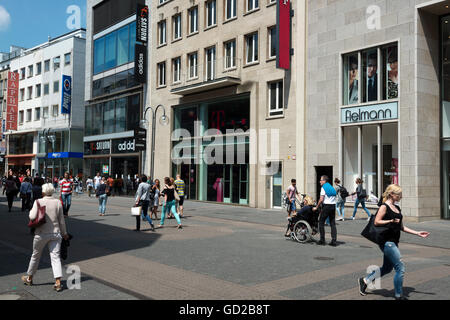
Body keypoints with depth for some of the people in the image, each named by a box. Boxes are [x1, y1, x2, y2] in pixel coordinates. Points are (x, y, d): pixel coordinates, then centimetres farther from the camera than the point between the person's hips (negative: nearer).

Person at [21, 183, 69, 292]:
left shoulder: (38, 202, -8)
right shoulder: (58, 202, -1)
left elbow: (32, 217, -16)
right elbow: (61, 220, 3)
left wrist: (31, 210, 5)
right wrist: (64, 233, 13)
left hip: (41, 233, -1)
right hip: (55, 233, 1)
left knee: (35, 256, 17)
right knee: (55, 256, 0)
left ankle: (29, 278, 35)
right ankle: (58, 282, -8)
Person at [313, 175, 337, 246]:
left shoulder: (323, 187, -5)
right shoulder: (332, 187, 17)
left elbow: (321, 199, -12)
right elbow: (334, 197, 15)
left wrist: (316, 207, -3)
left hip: (327, 206, -7)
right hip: (333, 206, 7)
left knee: (321, 222, 3)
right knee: (333, 223, 7)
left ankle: (322, 240, 2)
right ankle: (334, 241, 3)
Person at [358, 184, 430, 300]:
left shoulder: (397, 208, 15)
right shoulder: (384, 207, -10)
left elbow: (401, 227, 19)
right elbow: (376, 222, -17)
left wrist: (417, 233, 14)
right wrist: (391, 221, -22)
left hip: (393, 242, 9)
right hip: (387, 242, -9)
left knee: (387, 268, 16)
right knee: (400, 268, -7)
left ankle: (364, 281, 29)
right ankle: (399, 296, 6)